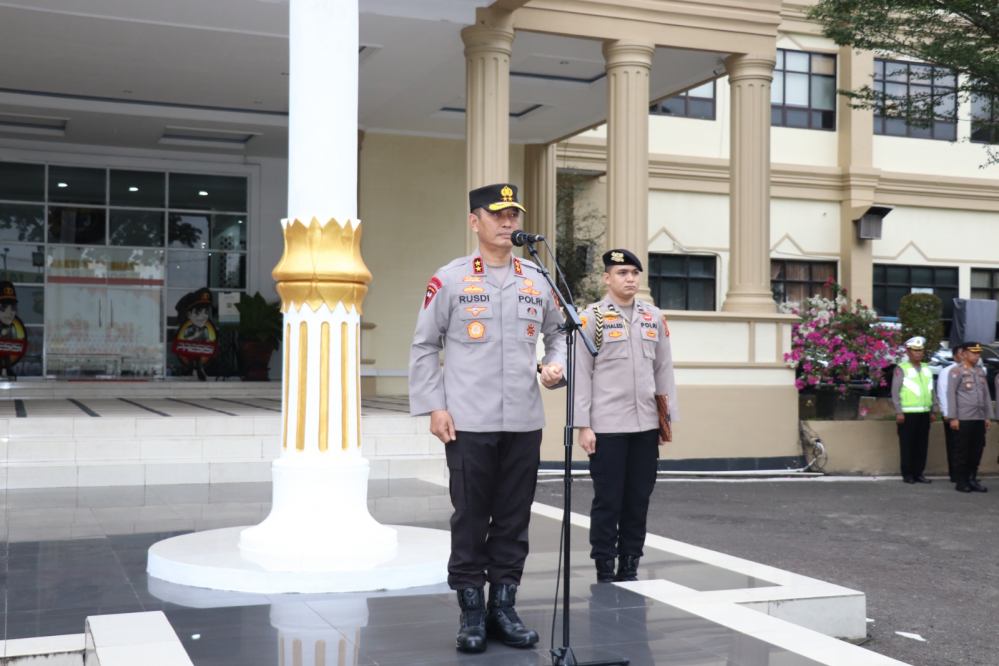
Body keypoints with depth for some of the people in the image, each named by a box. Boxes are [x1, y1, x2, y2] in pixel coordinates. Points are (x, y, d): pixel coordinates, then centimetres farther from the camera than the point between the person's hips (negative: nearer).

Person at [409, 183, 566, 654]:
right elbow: (423, 348, 1)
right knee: (470, 519, 3)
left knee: (514, 520, 9)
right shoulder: (449, 280, -1)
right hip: (468, 423, -3)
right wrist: (433, 407, -6)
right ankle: (471, 614, 15)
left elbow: (557, 334, 20)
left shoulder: (538, 280, 9)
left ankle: (503, 607, 21)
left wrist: (554, 366, -1)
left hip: (524, 423, 3)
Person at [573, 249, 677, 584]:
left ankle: (629, 568, 19)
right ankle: (605, 572, 11)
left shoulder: (654, 316, 10)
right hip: (607, 428, -4)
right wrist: (583, 426, -9)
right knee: (608, 501, 2)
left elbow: (664, 370, 14)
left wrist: (669, 417, 10)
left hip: (646, 426, 4)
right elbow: (581, 375, -5)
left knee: (639, 500, 8)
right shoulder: (591, 317, -3)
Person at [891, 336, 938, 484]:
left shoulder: (926, 369, 15)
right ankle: (907, 474, 6)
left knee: (922, 445, 7)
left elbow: (932, 391, 18)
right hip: (908, 414, -5)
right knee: (907, 445, -1)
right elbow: (895, 392, -6)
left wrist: (933, 410, 12)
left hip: (924, 413, 5)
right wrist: (898, 412, -12)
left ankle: (918, 473, 14)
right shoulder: (901, 369, -3)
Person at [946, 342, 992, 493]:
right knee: (962, 451, 1)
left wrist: (988, 416, 13)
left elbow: (986, 394, 17)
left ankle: (972, 479, 16)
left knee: (977, 450, 6)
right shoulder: (956, 371, -3)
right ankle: (961, 482, 8)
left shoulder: (981, 371, 15)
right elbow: (951, 394, -6)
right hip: (964, 418, -5)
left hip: (979, 418, 6)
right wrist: (953, 418, -10)